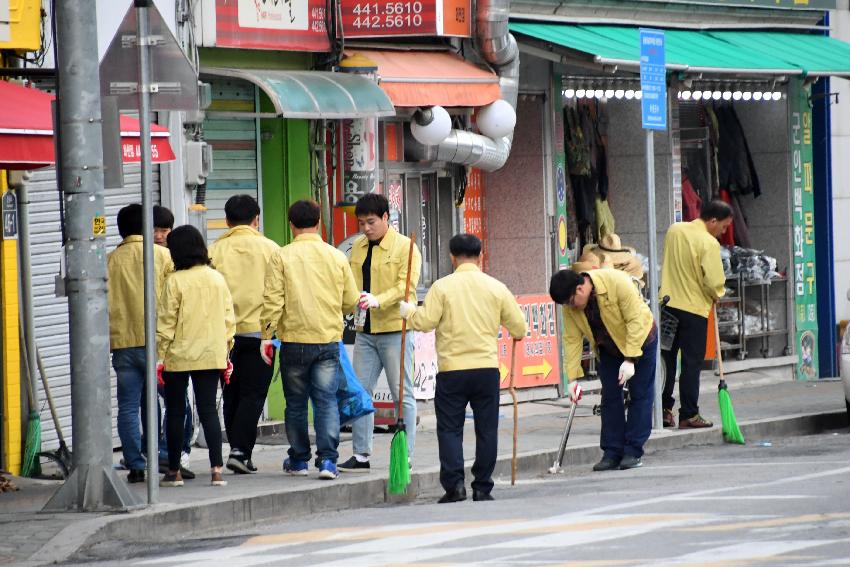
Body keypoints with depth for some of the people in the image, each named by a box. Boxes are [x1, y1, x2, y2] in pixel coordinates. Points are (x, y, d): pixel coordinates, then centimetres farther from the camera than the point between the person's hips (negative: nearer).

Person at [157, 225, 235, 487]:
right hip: (211, 355, 4)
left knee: (175, 412, 7)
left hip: (178, 357, -4)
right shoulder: (217, 279, 4)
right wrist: (226, 353, 15)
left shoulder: (175, 281, -10)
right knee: (208, 410, 4)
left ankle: (174, 471, 12)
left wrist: (160, 356, -4)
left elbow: (165, 321, -9)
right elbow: (229, 318, 7)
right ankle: (216, 469, -8)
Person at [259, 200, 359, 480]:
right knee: (326, 400, 2)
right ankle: (328, 459, -9)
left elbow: (273, 301, -9)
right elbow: (351, 301, 7)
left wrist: (266, 336, -2)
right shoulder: (336, 257, 2)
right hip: (329, 341, 1)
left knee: (296, 402, 11)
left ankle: (298, 460, 20)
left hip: (294, 340, -1)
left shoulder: (282, 257, -5)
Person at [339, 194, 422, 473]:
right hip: (365, 330, 6)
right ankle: (361, 455, 9)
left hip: (395, 328, -6)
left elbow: (406, 286, -15)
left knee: (402, 395, -1)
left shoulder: (405, 247, -5)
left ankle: (405, 456, 4)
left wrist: (379, 301, -29)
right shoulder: (358, 248, 14)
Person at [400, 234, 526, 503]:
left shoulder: (442, 287, -5)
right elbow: (519, 327, 5)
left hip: (451, 370, -2)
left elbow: (425, 322, -10)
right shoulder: (496, 287, 2)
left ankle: (454, 484, -7)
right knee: (486, 429, 9)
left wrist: (408, 310, 10)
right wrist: (516, 335, 28)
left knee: (449, 429, 4)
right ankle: (482, 487, 9)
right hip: (487, 368, 2)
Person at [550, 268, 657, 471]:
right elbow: (572, 339, -11)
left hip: (640, 340, -5)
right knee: (610, 397, 1)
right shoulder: (570, 306, -17)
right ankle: (612, 452, 4)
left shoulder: (617, 282, -34)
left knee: (640, 395, -4)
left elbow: (636, 320, -30)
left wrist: (630, 359, -30)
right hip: (608, 348, 5)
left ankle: (633, 452, -1)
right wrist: (573, 377, -15)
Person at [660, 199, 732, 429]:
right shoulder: (709, 243, -17)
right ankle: (689, 415, 4)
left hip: (668, 304, 6)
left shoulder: (674, 230, 4)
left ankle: (663, 410, 14)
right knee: (691, 364, 2)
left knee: (667, 360, 12)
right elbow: (714, 282, -19)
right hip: (693, 308, -6)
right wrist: (717, 295, 2)